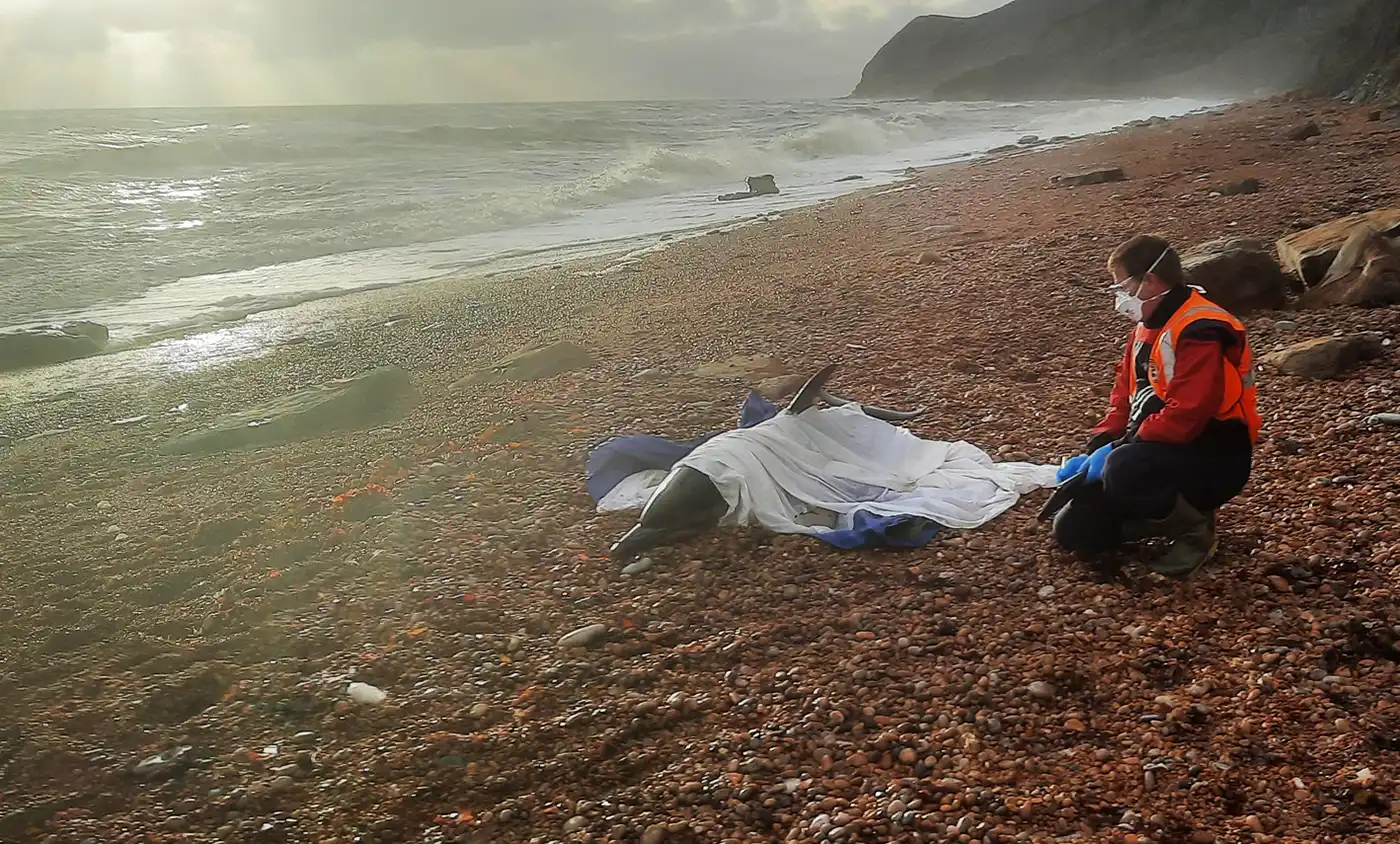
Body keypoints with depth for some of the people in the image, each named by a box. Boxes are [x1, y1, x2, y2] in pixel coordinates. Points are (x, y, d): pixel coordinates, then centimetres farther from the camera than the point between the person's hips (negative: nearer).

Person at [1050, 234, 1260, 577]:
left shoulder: (1199, 331, -22)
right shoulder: (1147, 327, 9)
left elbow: (1182, 417, -30)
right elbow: (1124, 399, 13)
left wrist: (1117, 450, -23)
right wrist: (1094, 451, -2)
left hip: (1212, 458, -8)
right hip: (1162, 452, 8)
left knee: (1123, 470, -38)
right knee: (1072, 530, -1)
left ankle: (1194, 526, -10)